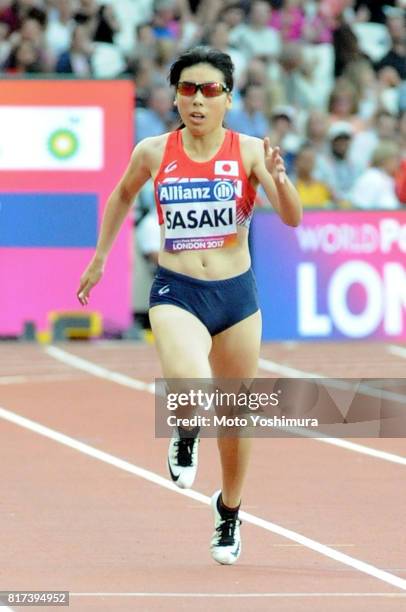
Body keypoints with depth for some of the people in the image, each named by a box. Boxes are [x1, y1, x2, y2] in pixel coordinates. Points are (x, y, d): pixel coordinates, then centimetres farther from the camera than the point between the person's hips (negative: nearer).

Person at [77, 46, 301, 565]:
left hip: (236, 294, 1)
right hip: (176, 293, -1)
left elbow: (293, 218, -14)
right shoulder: (153, 152, -3)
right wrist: (99, 257, 22)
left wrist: (279, 180, -34)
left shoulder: (249, 151, -6)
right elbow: (122, 195, 18)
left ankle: (229, 512, 39)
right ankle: (185, 436, 8)